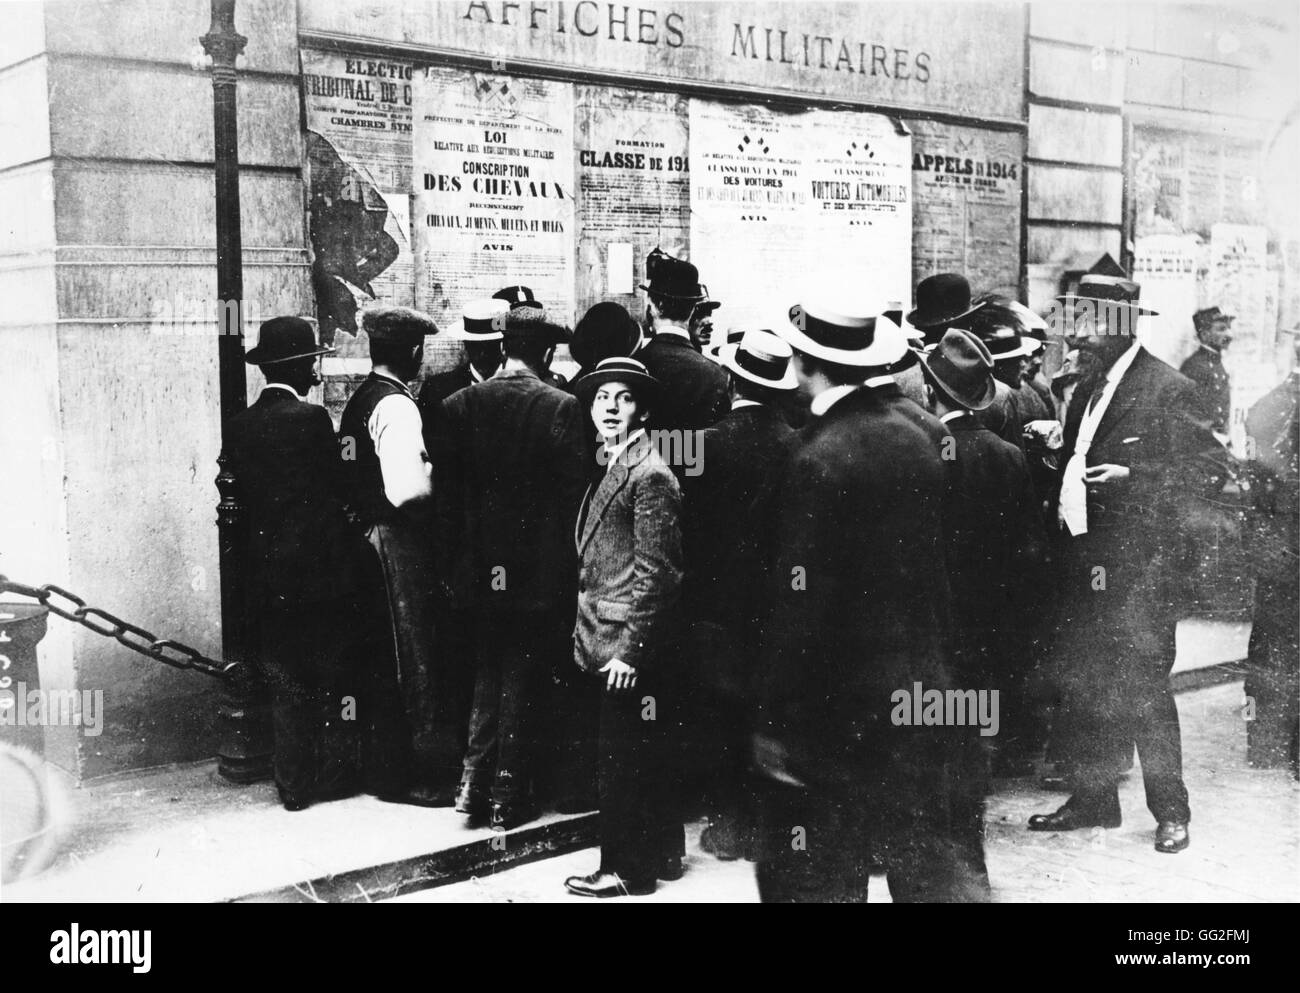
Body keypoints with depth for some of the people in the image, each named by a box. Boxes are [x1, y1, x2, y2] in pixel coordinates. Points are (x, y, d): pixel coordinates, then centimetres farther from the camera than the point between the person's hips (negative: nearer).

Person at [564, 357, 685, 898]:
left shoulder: (648, 473, -14)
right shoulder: (614, 468, 15)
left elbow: (654, 571, -18)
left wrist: (628, 649, -20)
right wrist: (588, 636, 14)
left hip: (628, 649, -9)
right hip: (615, 643, 9)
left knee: (620, 759, -1)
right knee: (647, 756, 17)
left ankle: (624, 870, 10)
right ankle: (662, 853, 29)